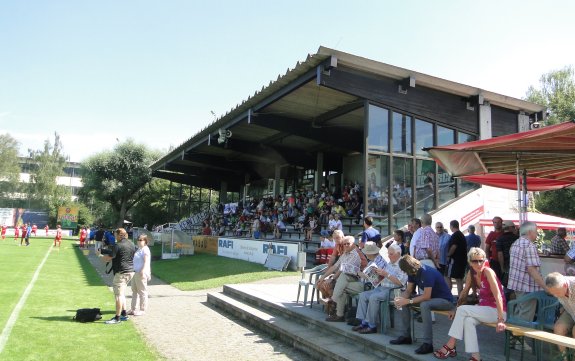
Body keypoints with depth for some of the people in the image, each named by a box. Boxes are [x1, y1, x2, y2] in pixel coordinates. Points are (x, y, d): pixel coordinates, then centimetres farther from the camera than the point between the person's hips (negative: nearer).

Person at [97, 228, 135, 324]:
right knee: (122, 294, 19)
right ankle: (124, 314, 22)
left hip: (121, 272, -9)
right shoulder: (132, 245, 11)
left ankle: (117, 318, -2)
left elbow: (107, 259, -12)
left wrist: (99, 255, 7)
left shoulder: (118, 245, -14)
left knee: (118, 295, -4)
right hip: (130, 272, 9)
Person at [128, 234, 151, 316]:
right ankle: (133, 309, 24)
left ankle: (142, 310, 4)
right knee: (134, 291, 15)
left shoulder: (145, 250, -12)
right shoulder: (138, 249, 18)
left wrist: (143, 271, -32)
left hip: (141, 273, -10)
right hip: (135, 272, 10)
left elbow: (146, 261, -22)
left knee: (142, 292, -2)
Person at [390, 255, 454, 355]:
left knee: (424, 305, -37)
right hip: (430, 297, 9)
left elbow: (426, 296, -31)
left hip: (445, 300, -9)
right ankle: (405, 336, 2)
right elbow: (408, 291, 2)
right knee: (402, 303, -3)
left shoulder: (427, 273, -28)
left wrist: (408, 301, -30)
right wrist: (400, 298, -18)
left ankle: (428, 343, -30)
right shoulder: (412, 272, -3)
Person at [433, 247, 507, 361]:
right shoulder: (471, 273, 1)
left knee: (463, 310, -23)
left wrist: (501, 320, -29)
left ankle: (450, 346, -16)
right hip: (483, 308, 6)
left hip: (496, 310, -5)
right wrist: (455, 310, 4)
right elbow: (465, 292, 9)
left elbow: (498, 296, -24)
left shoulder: (488, 272, -19)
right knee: (468, 320, -27)